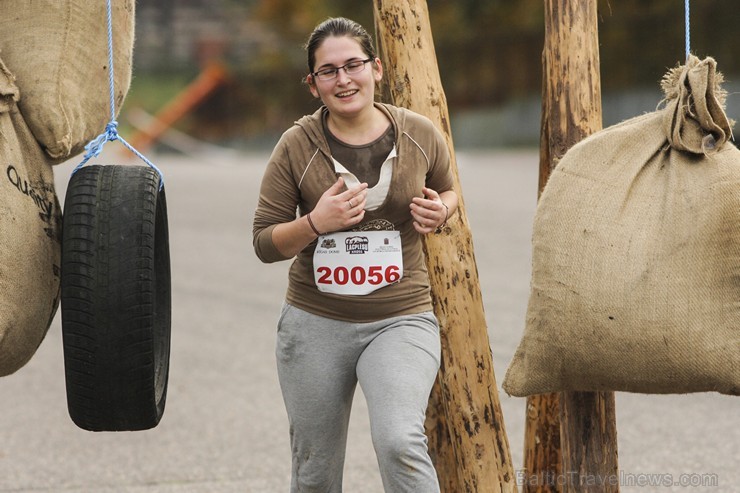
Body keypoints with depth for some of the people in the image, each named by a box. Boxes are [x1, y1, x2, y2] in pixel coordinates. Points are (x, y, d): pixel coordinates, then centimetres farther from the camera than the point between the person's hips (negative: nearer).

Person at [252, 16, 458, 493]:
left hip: (400, 319, -1)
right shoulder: (297, 146, -5)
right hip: (315, 324, 1)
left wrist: (440, 211, -5)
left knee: (400, 441, -26)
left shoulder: (420, 135, -2)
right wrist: (316, 223, -20)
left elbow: (448, 191, 19)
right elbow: (265, 242, -1)